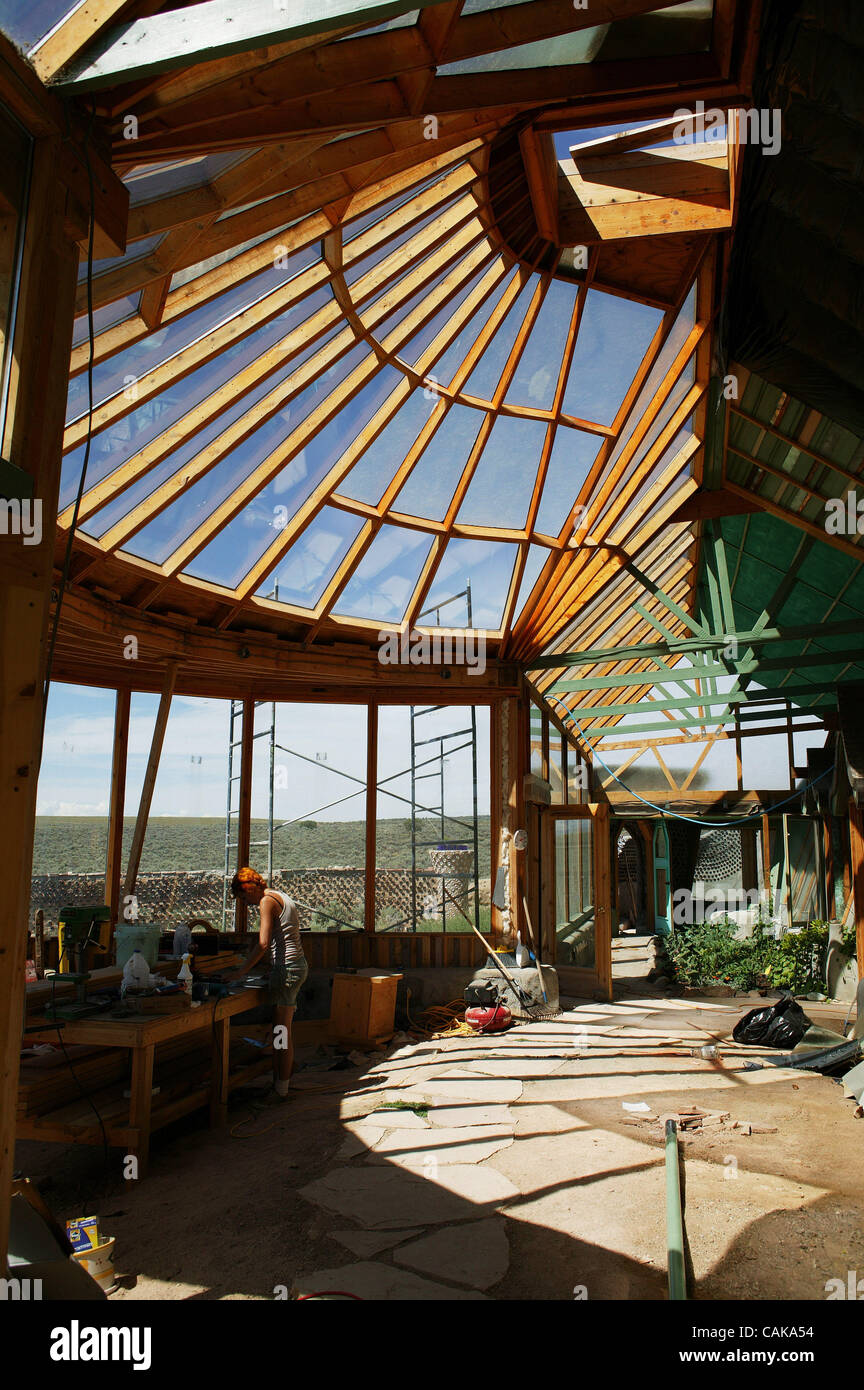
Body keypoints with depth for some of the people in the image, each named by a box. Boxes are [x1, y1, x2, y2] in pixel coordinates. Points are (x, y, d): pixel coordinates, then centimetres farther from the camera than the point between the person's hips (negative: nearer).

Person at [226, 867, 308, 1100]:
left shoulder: (267, 901, -11)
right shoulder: (281, 898, 18)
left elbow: (263, 944, -19)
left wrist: (242, 971, -14)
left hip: (286, 967, -10)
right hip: (297, 965, 10)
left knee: (282, 1031, -3)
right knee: (281, 1030, 14)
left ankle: (281, 1089, 4)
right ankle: (280, 1081, 21)